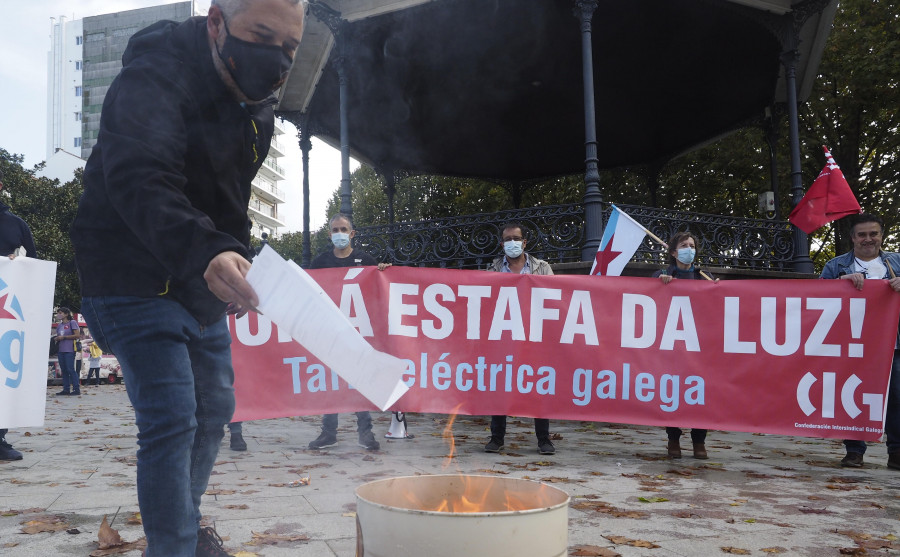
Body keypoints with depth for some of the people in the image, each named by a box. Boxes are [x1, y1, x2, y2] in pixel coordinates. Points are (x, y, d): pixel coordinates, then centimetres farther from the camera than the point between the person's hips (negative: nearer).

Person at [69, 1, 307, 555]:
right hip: (133, 277, -8)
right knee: (172, 420, -15)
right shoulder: (152, 80, -24)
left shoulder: (255, 104, 4)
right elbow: (139, 181, -41)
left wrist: (235, 261, 13)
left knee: (216, 405, 18)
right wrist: (206, 252, -55)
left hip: (202, 279, 9)